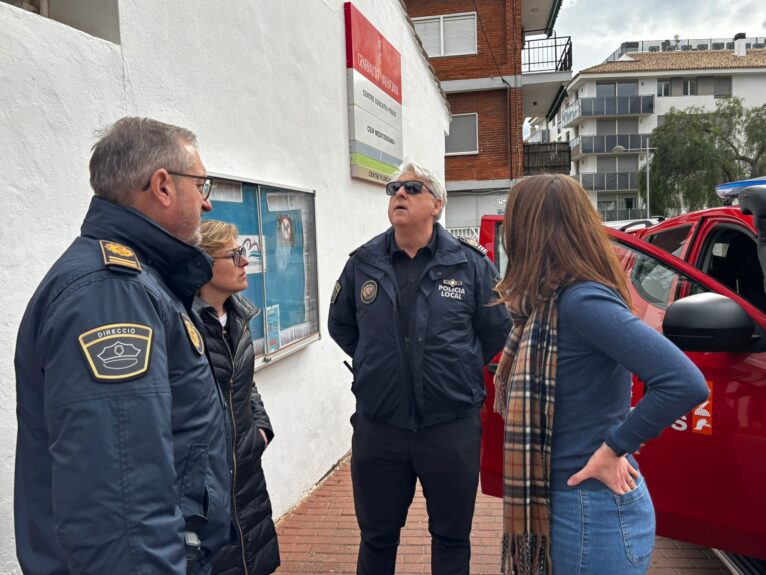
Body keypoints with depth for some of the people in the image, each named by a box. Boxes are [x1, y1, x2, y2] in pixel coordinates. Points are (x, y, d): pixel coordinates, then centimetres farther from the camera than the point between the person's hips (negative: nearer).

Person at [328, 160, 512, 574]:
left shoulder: (470, 263, -5)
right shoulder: (363, 263, 1)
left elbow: (497, 331, 3)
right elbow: (340, 325, 14)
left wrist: (461, 370, 7)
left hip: (452, 427, -1)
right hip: (377, 427, 2)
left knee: (452, 538, 17)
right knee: (377, 537, 18)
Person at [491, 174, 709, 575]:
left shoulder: (581, 300, -22)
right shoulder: (555, 300, 4)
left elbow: (686, 383, -28)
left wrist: (614, 447, -20)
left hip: (593, 511, -8)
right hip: (570, 501, 8)